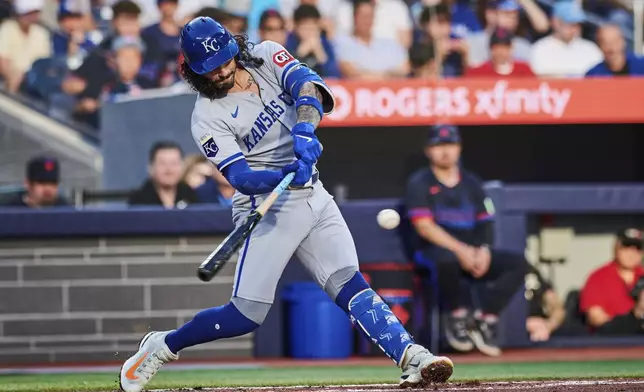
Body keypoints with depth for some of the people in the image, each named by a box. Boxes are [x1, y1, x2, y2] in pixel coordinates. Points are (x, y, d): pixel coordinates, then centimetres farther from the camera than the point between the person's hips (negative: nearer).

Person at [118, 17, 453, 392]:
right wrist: (285, 175, -40)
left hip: (314, 196, 4)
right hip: (269, 206, -4)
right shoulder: (208, 117, -10)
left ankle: (411, 357, -20)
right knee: (246, 316, -7)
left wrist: (304, 129, -38)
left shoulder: (267, 56, 1)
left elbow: (305, 83, -18)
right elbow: (239, 175, -20)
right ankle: (163, 346, 12)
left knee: (350, 283, -10)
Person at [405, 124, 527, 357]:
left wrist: (484, 250, -11)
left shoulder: (471, 183, 15)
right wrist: (460, 250, -22)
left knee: (518, 263, -13)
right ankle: (457, 316, -18)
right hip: (434, 250, -5)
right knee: (447, 259, -41)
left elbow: (485, 224, 11)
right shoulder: (420, 183, 0)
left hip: (473, 253, 5)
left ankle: (484, 318, -17)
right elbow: (425, 227, -12)